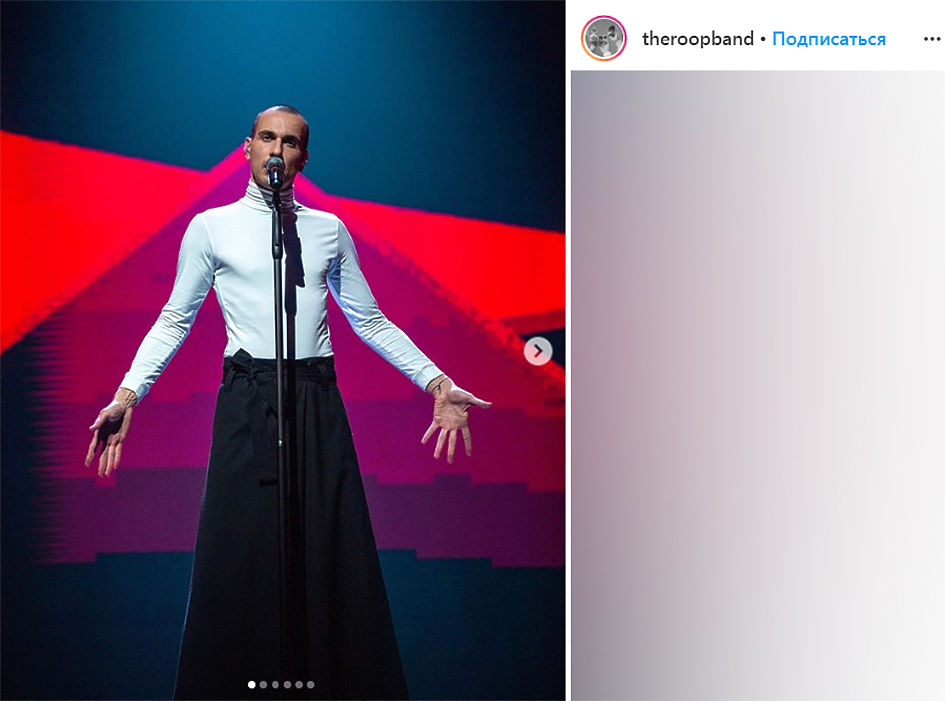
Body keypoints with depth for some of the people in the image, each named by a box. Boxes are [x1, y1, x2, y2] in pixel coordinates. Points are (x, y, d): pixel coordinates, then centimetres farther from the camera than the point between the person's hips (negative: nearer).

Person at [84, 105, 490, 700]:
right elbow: (175, 321, 7)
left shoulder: (329, 230, 12)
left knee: (333, 550, 3)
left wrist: (436, 382, 7)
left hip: (318, 403, 2)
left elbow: (369, 320, 15)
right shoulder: (211, 228, 6)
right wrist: (129, 392, -5)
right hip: (248, 403, -2)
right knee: (241, 553, -2)